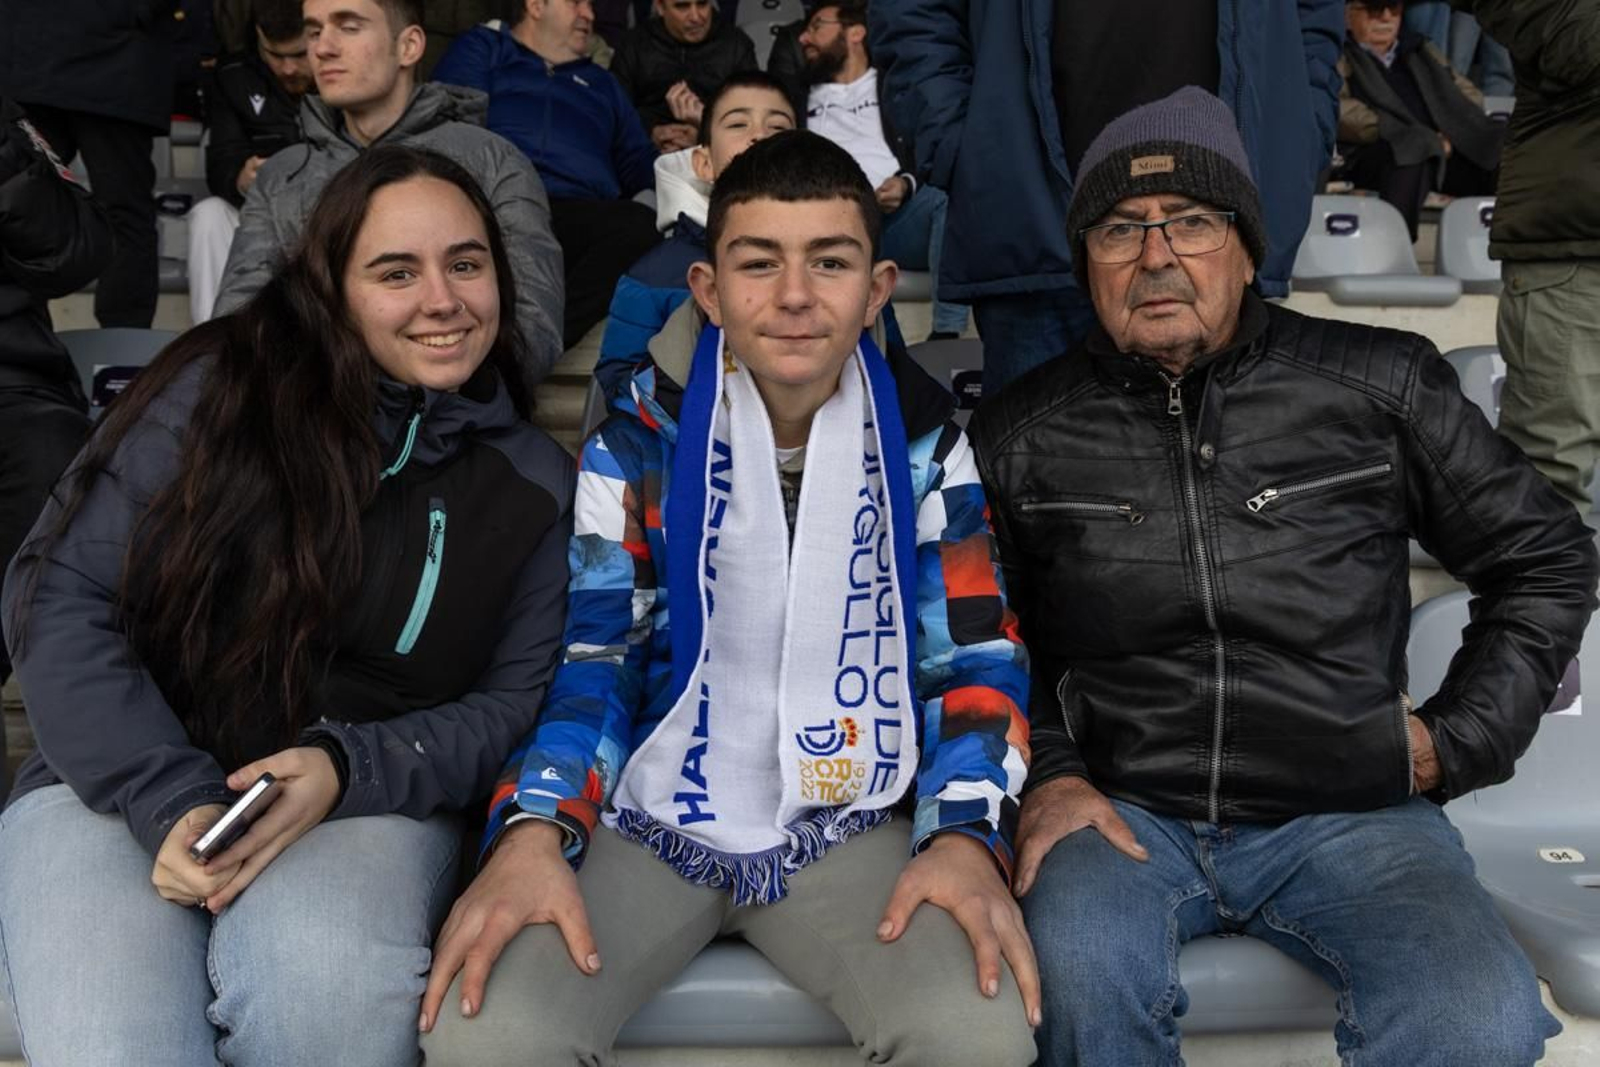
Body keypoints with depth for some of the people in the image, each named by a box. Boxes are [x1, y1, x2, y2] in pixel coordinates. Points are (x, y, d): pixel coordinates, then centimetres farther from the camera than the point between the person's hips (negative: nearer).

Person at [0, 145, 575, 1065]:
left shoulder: (536, 483, 6)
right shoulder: (218, 391, 0)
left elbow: (519, 700, 4)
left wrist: (348, 770, -15)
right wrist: (168, 800, -14)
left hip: (368, 804, 1)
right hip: (116, 791, 0)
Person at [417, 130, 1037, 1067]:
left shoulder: (924, 442, 0)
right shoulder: (636, 440, -3)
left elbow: (975, 654, 2)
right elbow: (580, 651, -4)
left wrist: (968, 833, -15)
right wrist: (532, 831, -21)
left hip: (850, 829, 1)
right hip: (651, 820, 0)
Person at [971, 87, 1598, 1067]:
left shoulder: (1379, 387, 3)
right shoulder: (1023, 434, 5)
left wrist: (1459, 741, 5)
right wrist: (1042, 776, -1)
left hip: (1345, 809, 0)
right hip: (1121, 810, 0)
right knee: (1076, 978, -32)